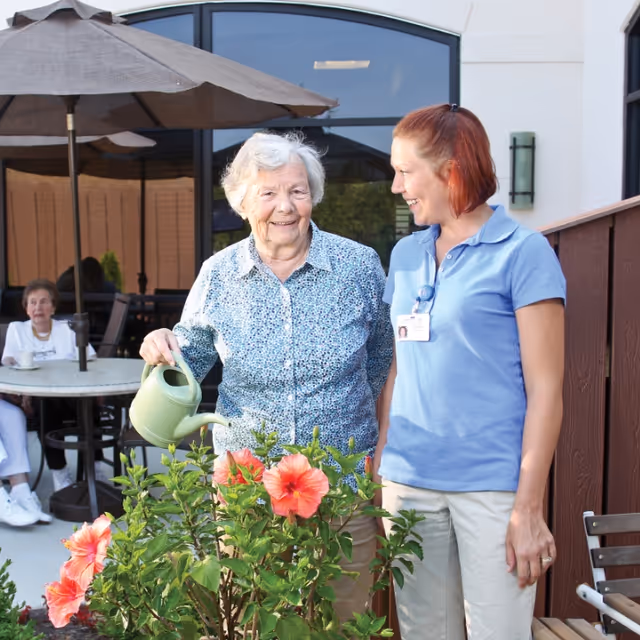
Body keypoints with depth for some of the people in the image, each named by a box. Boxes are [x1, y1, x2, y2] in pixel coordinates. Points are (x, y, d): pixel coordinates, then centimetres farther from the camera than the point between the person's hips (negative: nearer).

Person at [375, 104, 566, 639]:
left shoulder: (522, 251, -6)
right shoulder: (405, 255, 11)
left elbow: (544, 388, -8)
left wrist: (529, 508, -11)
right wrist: (380, 464, 11)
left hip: (491, 487, -5)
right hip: (409, 481, 5)